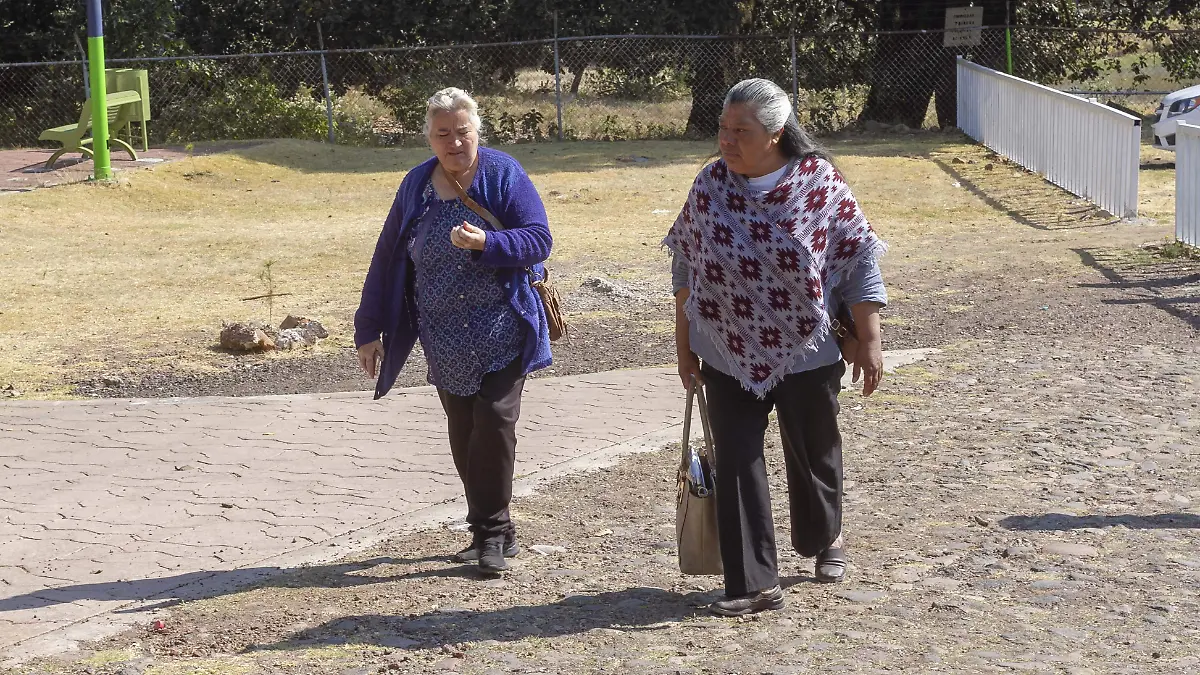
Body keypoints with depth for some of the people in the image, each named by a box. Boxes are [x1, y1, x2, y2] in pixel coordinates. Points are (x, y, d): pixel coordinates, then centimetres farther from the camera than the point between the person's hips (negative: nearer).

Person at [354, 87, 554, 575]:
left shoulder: (503, 174, -6)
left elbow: (539, 239, -11)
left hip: (503, 334, -4)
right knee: (464, 436, 7)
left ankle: (492, 531, 2)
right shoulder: (416, 187, 4)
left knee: (494, 422, -11)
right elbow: (387, 259, 9)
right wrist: (369, 329, 9)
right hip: (445, 343, 4)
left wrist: (487, 242, -29)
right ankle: (492, 532, 19)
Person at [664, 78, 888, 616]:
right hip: (729, 356, 2)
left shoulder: (820, 183, -11)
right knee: (735, 462, -5)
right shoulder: (709, 186, -3)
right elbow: (686, 268, 7)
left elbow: (858, 262, -7)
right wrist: (684, 343, 8)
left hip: (807, 354, -2)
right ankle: (754, 584, 0)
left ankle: (824, 538, 44)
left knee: (813, 455, 14)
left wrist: (869, 340, -9)